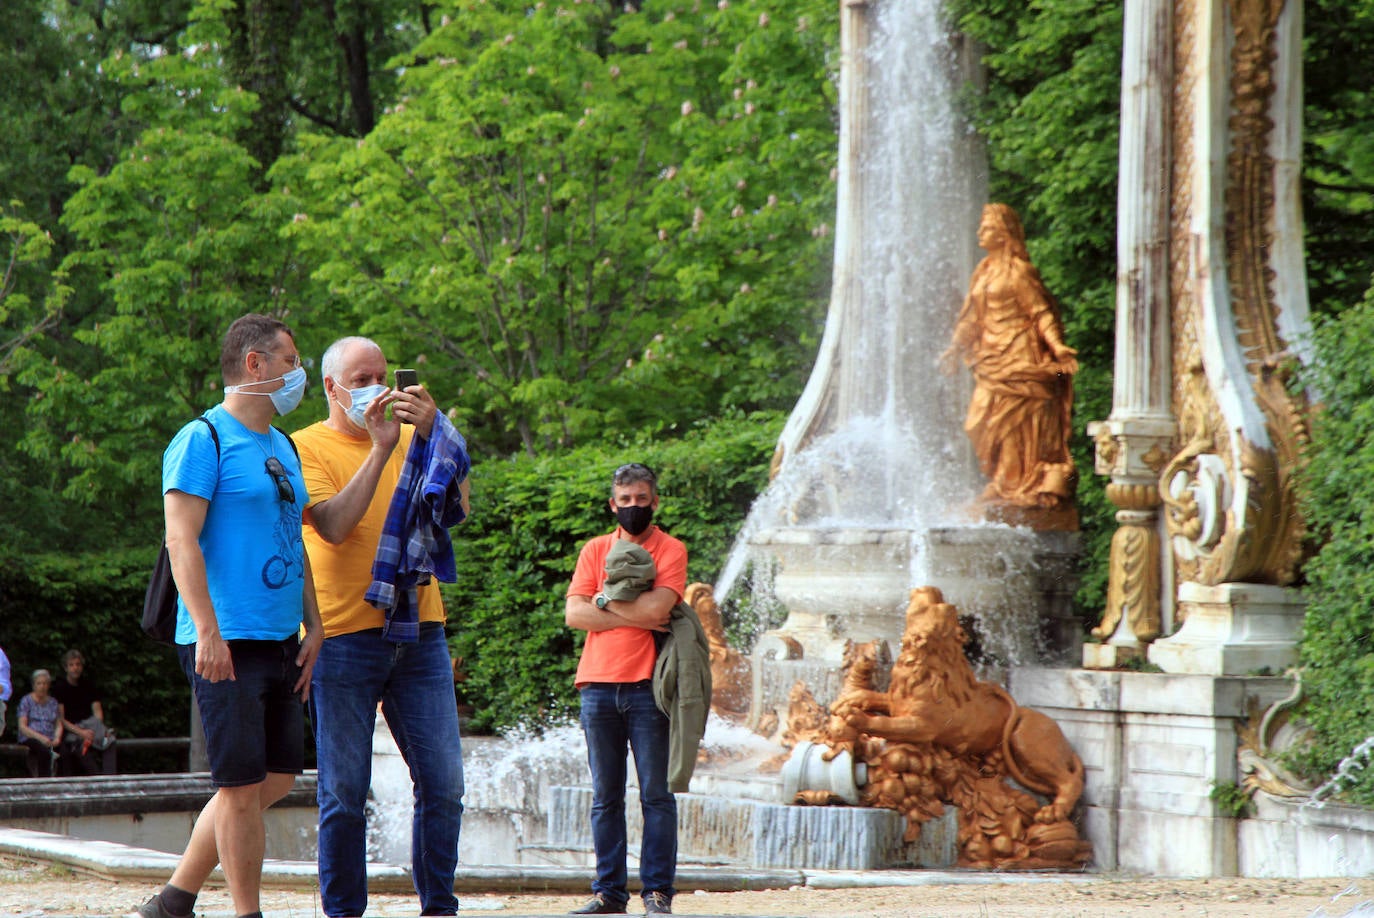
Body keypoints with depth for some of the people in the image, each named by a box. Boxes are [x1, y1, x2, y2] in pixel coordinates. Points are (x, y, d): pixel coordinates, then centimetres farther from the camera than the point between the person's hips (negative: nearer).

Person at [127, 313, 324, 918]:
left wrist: (314, 627, 16)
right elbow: (181, 539, -15)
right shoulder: (203, 441, -7)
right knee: (244, 785, -7)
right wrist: (207, 630, -22)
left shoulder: (284, 448, 19)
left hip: (279, 642, 9)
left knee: (276, 778, 9)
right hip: (226, 643, -9)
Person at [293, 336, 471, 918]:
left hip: (418, 633, 4)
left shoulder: (411, 439, 16)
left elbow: (457, 509, 1)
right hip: (342, 635, -4)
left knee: (443, 782, 1)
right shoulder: (308, 448, 2)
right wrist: (380, 448, -16)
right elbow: (334, 526, -14)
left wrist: (433, 433, -11)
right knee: (345, 791, -2)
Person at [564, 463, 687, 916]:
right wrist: (633, 615, -7)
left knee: (657, 794, -3)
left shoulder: (670, 550, 4)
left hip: (648, 685, -3)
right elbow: (574, 613, 2)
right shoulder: (595, 550, 14)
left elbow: (657, 607, -13)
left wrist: (605, 600, -2)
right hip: (598, 684, 3)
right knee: (606, 797, 5)